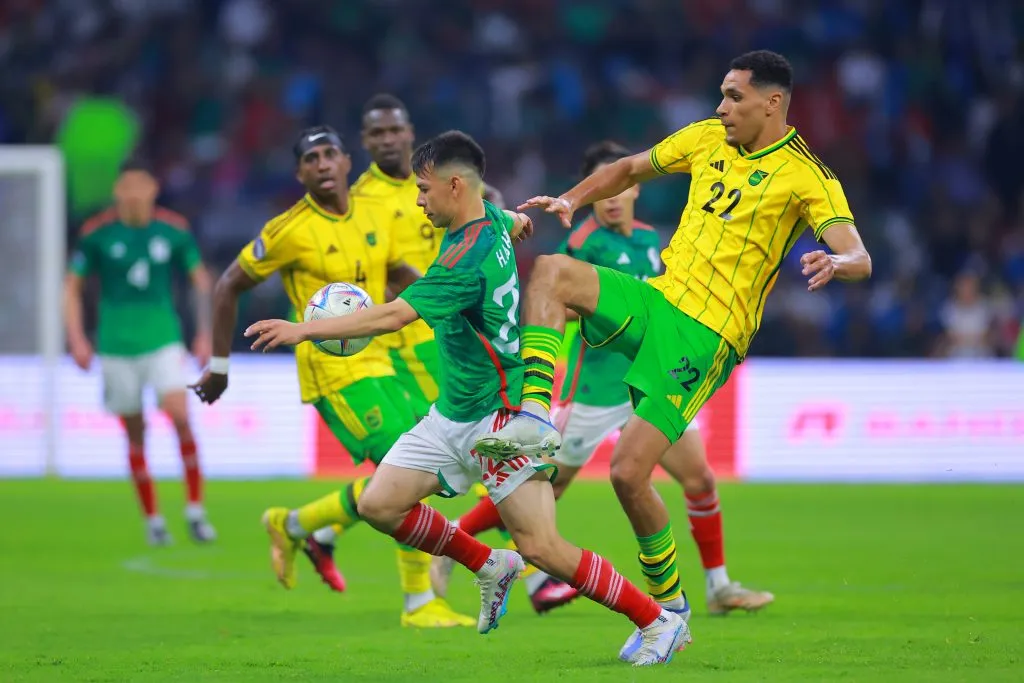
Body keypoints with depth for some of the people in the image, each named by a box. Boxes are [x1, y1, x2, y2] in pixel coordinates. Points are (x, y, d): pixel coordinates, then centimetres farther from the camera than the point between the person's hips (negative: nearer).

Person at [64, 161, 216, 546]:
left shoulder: (174, 230, -2)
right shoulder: (96, 234, -5)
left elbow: (200, 279, 11)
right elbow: (72, 286, 4)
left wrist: (205, 334, 8)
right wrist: (76, 339, -4)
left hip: (164, 341, 0)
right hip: (117, 347, 0)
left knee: (180, 416, -17)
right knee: (135, 433, 4)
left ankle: (195, 510, -5)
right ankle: (153, 520, 17)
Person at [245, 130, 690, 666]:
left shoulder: (466, 258, -25)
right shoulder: (491, 220, 3)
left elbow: (394, 316, -31)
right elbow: (518, 222, 28)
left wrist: (305, 330, -27)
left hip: (499, 416, -9)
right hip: (453, 415, 9)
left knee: (540, 547, -12)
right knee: (379, 504, 3)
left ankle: (660, 621, -1)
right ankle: (490, 566, 19)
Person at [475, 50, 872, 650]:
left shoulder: (807, 177, -8)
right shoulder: (707, 139, 11)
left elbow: (860, 259, -19)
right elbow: (630, 169, 24)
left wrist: (836, 263, -43)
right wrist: (572, 200, 8)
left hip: (706, 336, -6)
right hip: (658, 299, 6)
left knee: (629, 473, -13)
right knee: (552, 270, -19)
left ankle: (670, 605, 6)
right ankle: (536, 418, -24)